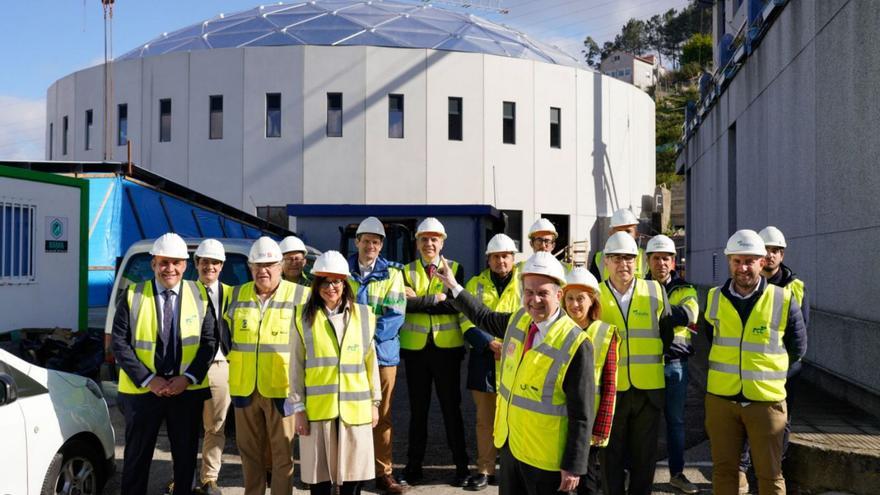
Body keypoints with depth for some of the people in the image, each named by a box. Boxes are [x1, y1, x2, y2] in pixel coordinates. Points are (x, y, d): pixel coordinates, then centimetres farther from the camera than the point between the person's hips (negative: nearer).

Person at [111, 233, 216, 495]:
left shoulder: (200, 296, 0)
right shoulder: (133, 296, -2)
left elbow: (209, 341, 0)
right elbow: (120, 343, -5)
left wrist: (188, 377, -12)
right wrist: (148, 380, -13)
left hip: (188, 389, 1)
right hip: (142, 390, -1)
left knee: (186, 455, 12)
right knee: (137, 456, 9)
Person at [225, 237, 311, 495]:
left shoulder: (300, 296, -4)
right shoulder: (237, 295, 10)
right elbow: (226, 333, 24)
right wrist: (234, 357, 16)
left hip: (281, 387, -4)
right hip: (244, 387, 4)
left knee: (283, 452, 1)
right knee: (249, 451, 12)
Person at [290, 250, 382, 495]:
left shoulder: (363, 314, 5)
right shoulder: (303, 316, 1)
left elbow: (371, 361, 9)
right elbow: (296, 366, 1)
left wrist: (374, 402, 8)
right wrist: (299, 408, -3)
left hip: (355, 408, 1)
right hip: (317, 408, -1)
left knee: (352, 475, 7)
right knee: (319, 475, 5)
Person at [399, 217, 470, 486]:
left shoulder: (454, 269, 3)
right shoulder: (407, 271, 6)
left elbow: (455, 304, -13)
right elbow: (404, 304, -10)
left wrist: (418, 300, -14)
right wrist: (437, 299, -17)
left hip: (447, 347, -1)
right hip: (415, 348, 1)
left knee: (451, 406, 5)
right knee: (418, 408, 9)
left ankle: (461, 465, 15)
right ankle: (414, 465, 20)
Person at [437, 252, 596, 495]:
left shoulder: (576, 344, -19)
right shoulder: (518, 320, 1)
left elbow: (582, 414, -18)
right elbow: (484, 318, 24)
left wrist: (574, 467, -16)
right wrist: (454, 287, 27)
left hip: (545, 458, -6)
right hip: (509, 444, 6)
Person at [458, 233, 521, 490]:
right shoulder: (475, 284, 6)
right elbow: (467, 322, 0)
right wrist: (491, 343, -14)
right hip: (484, 360, 1)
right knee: (485, 418, 7)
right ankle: (485, 470, 16)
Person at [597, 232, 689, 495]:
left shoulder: (655, 291, 2)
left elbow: (666, 335, 11)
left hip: (648, 390, 1)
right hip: (609, 390, -1)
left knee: (644, 456, 11)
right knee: (610, 456, 8)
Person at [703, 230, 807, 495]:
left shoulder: (783, 300, -6)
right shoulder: (714, 298, 2)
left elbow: (797, 349, 6)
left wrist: (768, 371, 11)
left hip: (766, 400, -2)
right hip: (721, 398, 2)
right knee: (724, 470, 11)